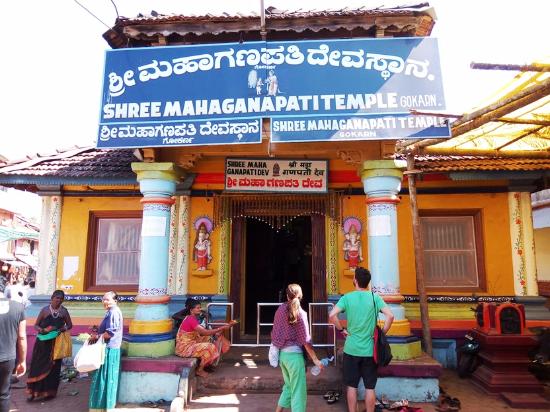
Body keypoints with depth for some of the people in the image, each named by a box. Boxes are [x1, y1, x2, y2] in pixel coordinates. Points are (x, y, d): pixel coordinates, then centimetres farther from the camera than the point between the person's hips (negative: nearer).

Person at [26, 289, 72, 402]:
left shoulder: (64, 311, 0)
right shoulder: (45, 310, -4)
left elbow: (70, 325, 8)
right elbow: (36, 325, 1)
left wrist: (64, 328, -14)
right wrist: (40, 330, -20)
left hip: (56, 343, 1)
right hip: (43, 343, -1)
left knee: (53, 367, 6)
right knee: (38, 366, 1)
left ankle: (48, 392, 20)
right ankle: (34, 391, 14)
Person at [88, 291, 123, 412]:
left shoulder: (113, 312, -17)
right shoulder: (112, 312, 15)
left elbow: (110, 333, -22)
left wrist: (96, 336, -10)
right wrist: (97, 330, 10)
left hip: (109, 349, -10)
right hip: (110, 348, 10)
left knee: (105, 377, -2)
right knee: (107, 377, 16)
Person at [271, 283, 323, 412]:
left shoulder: (280, 310, 2)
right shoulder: (300, 313, -13)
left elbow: (274, 333, 8)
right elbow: (305, 340, -13)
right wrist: (315, 359, -7)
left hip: (282, 353, 6)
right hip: (294, 354, -6)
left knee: (289, 386, 24)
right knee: (298, 391, 3)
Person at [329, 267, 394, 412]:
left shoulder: (347, 297, -6)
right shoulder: (375, 297, -3)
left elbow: (332, 315, -17)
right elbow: (390, 316, -14)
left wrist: (342, 329, -2)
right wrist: (382, 334, -2)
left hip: (351, 349, 0)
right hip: (370, 350, 1)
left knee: (352, 386, 12)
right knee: (370, 388, 12)